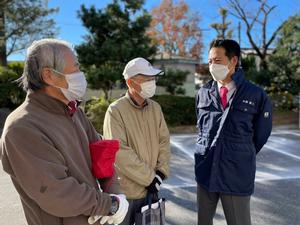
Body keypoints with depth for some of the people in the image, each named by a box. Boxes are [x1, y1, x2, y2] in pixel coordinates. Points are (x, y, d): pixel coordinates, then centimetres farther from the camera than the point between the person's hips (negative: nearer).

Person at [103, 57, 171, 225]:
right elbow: (119, 152, -21)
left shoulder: (155, 108, 3)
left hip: (152, 188, 5)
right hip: (126, 190, -5)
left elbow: (164, 140, 5)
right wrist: (149, 178, -17)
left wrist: (161, 172, -7)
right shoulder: (116, 110, -16)